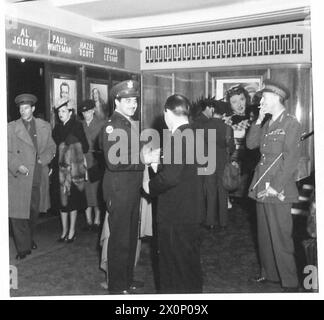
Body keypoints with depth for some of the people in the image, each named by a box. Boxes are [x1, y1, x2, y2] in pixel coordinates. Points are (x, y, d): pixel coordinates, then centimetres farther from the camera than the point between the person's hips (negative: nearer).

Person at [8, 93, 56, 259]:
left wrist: (43, 159, -4)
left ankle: (29, 239, 37)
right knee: (18, 214, -5)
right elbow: (6, 151, -2)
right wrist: (17, 165, -17)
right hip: (18, 179, -3)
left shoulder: (45, 127, 9)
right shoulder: (11, 128, 0)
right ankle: (23, 247, 6)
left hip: (38, 178, 3)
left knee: (34, 212, 15)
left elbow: (51, 147, 15)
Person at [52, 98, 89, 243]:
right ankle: (64, 230, 15)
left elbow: (84, 147, -6)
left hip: (74, 167, -4)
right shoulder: (57, 128, 8)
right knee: (63, 198, 6)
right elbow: (54, 147, 10)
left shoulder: (77, 126, -4)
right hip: (61, 168, 4)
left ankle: (72, 231, 11)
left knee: (73, 199, 2)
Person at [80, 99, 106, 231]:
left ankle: (97, 220, 10)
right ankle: (88, 220, 14)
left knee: (96, 192, -1)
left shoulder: (101, 124, 1)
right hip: (83, 162, 3)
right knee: (86, 192, 4)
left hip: (96, 162, -3)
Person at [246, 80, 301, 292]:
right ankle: (269, 273, 30)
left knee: (281, 238, -3)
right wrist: (259, 120, 3)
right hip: (261, 190, 7)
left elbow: (291, 159, -14)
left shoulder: (291, 123, -8)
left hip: (278, 192, -7)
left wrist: (276, 187, -17)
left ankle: (290, 282, 10)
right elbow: (251, 144, 10)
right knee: (265, 236, 15)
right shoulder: (268, 124, 15)